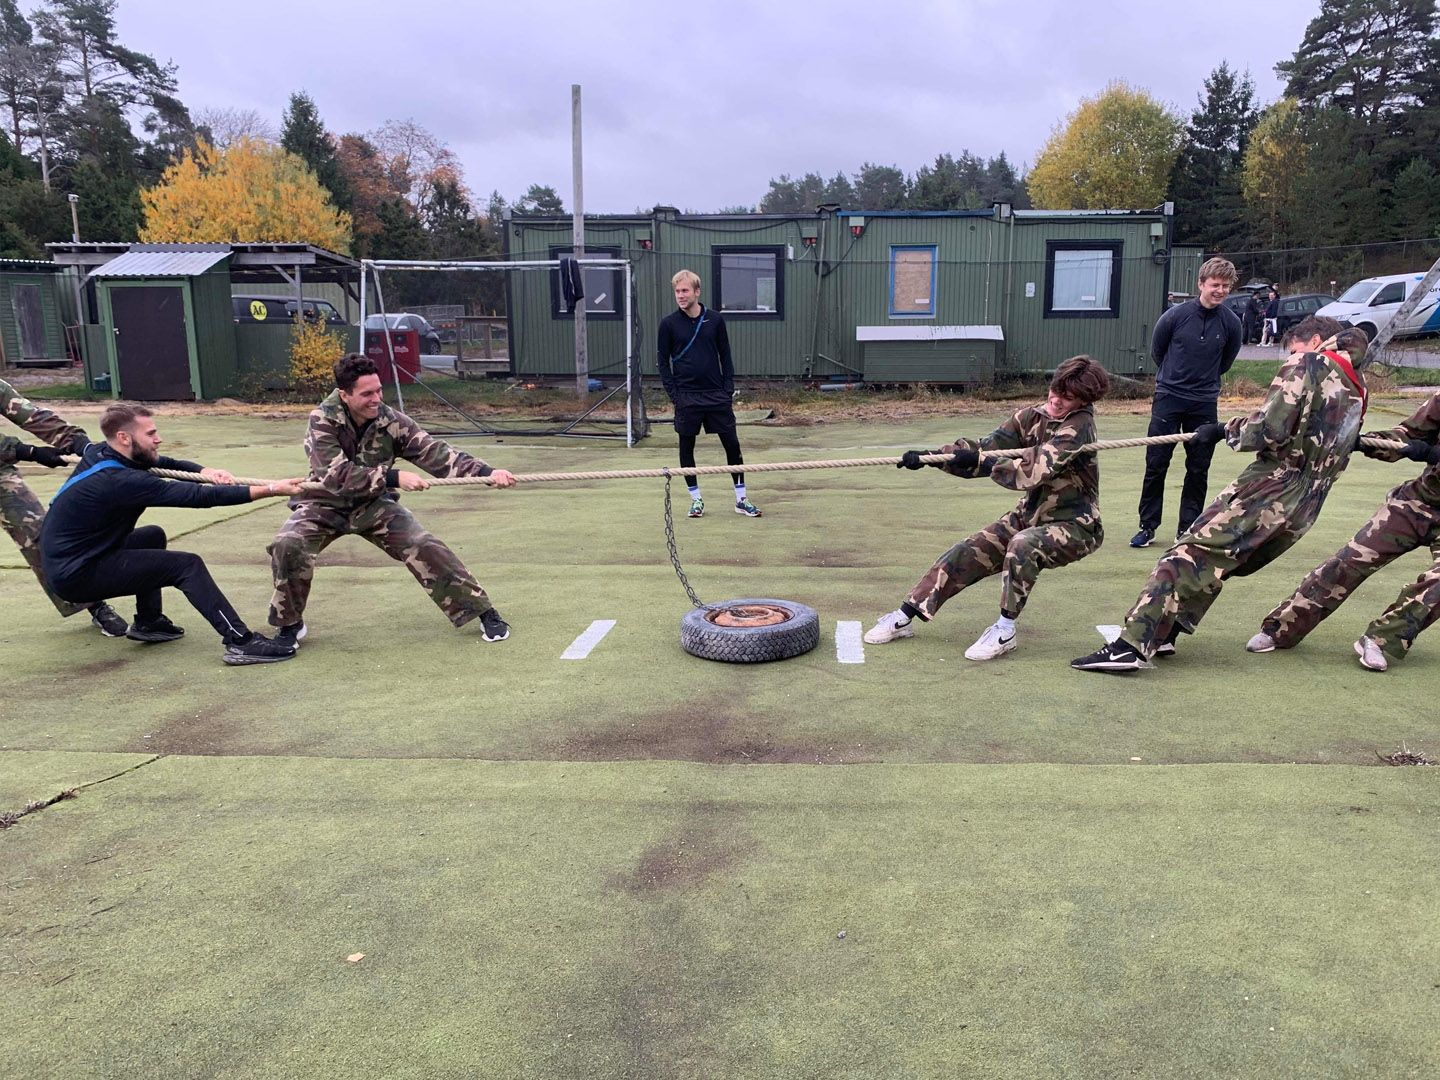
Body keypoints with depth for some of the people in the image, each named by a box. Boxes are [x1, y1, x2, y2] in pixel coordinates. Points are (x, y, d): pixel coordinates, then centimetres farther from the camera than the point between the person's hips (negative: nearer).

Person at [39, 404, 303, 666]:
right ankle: (240, 642, -22)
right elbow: (199, 497, -29)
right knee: (187, 565, -14)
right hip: (75, 575, -10)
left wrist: (204, 472, -15)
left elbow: (166, 464, 7)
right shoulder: (120, 481, -25)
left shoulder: (97, 453, 1)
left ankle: (149, 623, 25)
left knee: (153, 536, 26)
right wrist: (271, 490, -30)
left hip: (64, 556, 10)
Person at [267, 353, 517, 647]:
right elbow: (337, 474, -32)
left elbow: (435, 453, -23)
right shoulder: (322, 420, -22)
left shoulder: (391, 421, -16)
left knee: (424, 547, -15)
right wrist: (394, 477, -42)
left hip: (374, 504, 1)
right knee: (288, 545, -27)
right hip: (326, 504, -1)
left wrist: (486, 472, -37)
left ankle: (483, 612, -3)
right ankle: (290, 623, -2)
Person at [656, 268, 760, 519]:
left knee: (732, 444, 1)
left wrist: (728, 389, 1)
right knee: (686, 447, 5)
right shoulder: (668, 324, -1)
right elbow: (663, 361, 2)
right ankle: (696, 499, 19)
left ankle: (741, 499, 11)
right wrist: (674, 394, -5)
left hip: (717, 395, 1)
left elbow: (725, 355, 9)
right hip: (686, 397, -1)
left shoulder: (715, 319, 3)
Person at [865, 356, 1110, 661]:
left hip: (1074, 525, -7)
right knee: (969, 552, -2)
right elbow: (987, 446, -5)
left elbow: (1034, 471, -32)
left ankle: (1005, 629, -19)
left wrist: (980, 462, -26)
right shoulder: (1034, 415, -1)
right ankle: (905, 617, 7)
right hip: (1031, 514, 7)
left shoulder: (1078, 426, -22)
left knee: (1023, 545, -36)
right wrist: (932, 456, -17)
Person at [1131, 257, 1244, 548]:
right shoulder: (1176, 315, -8)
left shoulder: (1232, 323, -4)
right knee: (1155, 466, -1)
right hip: (1168, 399, -2)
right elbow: (1156, 351, 8)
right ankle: (1148, 527, 9)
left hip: (1205, 404, 2)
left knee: (1198, 470, 5)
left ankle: (1187, 530, 14)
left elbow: (1225, 362, 14)